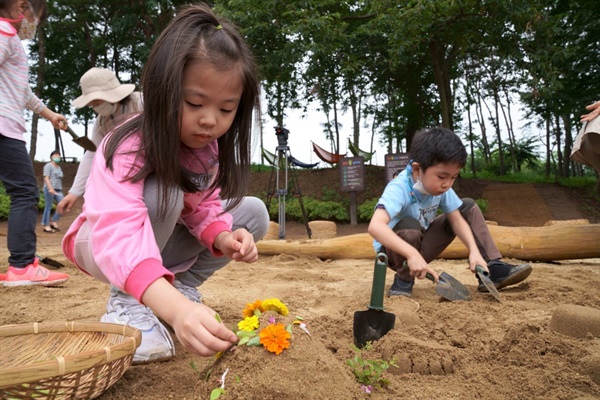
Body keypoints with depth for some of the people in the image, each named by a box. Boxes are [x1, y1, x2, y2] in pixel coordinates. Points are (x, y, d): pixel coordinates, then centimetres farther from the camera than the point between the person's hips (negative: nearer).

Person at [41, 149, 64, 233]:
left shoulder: (59, 167, 21)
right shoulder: (48, 166, -2)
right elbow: (46, 178, -12)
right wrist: (50, 188, -24)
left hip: (58, 190, 7)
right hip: (49, 189, -7)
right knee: (48, 206, -3)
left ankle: (53, 222, 8)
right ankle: (46, 225, 3)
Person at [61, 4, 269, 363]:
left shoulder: (209, 147, -14)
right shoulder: (128, 148, -35)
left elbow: (204, 209, -9)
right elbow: (119, 234, -50)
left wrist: (224, 238, -33)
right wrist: (175, 308, -66)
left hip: (164, 241, 6)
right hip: (104, 245, -6)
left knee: (253, 213, -9)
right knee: (162, 193, -37)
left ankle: (182, 285, -1)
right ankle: (127, 301, -18)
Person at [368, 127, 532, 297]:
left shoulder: (441, 187, -12)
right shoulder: (399, 189, -33)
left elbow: (456, 220, -8)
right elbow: (375, 227, -47)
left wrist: (474, 251, -25)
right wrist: (412, 254, -56)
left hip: (421, 246, 6)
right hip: (396, 250, -6)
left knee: (468, 207, -2)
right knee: (409, 227, -40)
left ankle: (492, 268, -6)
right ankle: (404, 280, -13)